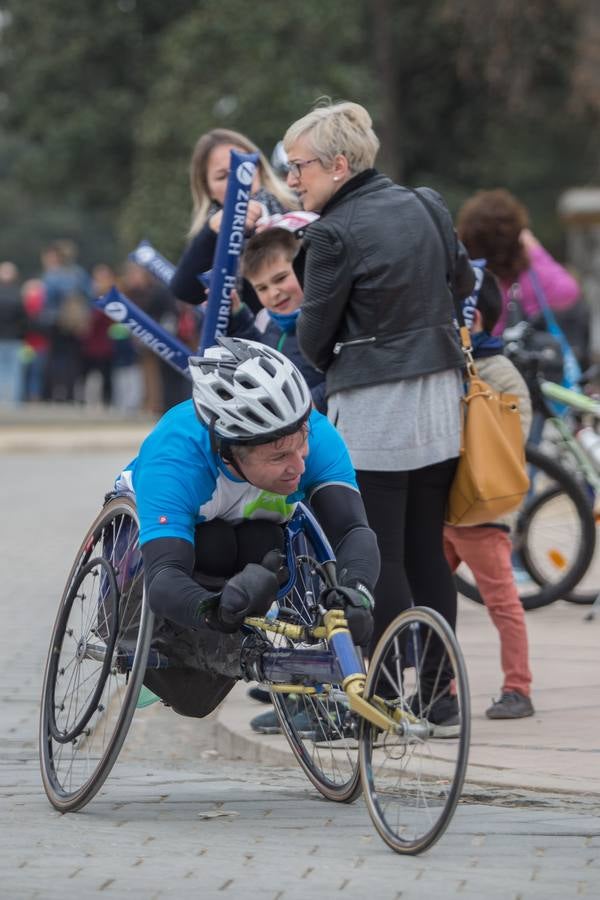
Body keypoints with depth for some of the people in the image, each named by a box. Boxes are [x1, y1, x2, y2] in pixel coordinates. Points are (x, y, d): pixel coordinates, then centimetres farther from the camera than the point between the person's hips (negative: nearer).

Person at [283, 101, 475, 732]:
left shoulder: (334, 233, -14)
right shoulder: (426, 206, 7)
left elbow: (313, 337, -6)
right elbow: (463, 283, 21)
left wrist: (330, 368, 13)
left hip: (372, 408, -7)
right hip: (441, 395, 7)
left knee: (379, 561, -2)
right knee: (428, 553, 11)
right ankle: (440, 696, 13)